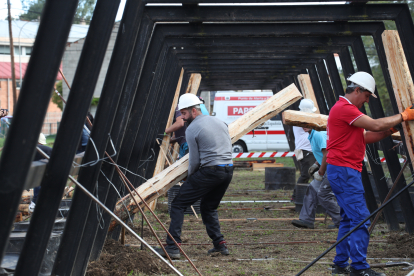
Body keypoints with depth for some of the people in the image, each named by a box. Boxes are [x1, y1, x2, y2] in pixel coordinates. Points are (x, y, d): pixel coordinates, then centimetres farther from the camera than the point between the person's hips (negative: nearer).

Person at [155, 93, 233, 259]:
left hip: (209, 171, -7)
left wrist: (190, 176, 12)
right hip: (228, 171, 8)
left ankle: (172, 247, -5)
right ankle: (220, 244, 16)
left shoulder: (192, 129, -5)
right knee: (209, 207, 25)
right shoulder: (219, 122, 16)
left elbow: (195, 160, -5)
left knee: (178, 205, 1)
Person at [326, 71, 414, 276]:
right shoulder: (344, 108, -14)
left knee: (349, 219, 13)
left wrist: (390, 130, 5)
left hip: (346, 171, 11)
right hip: (344, 170, -11)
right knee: (360, 219, -11)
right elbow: (375, 125, -19)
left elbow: (365, 137, 16)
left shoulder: (347, 109, 21)